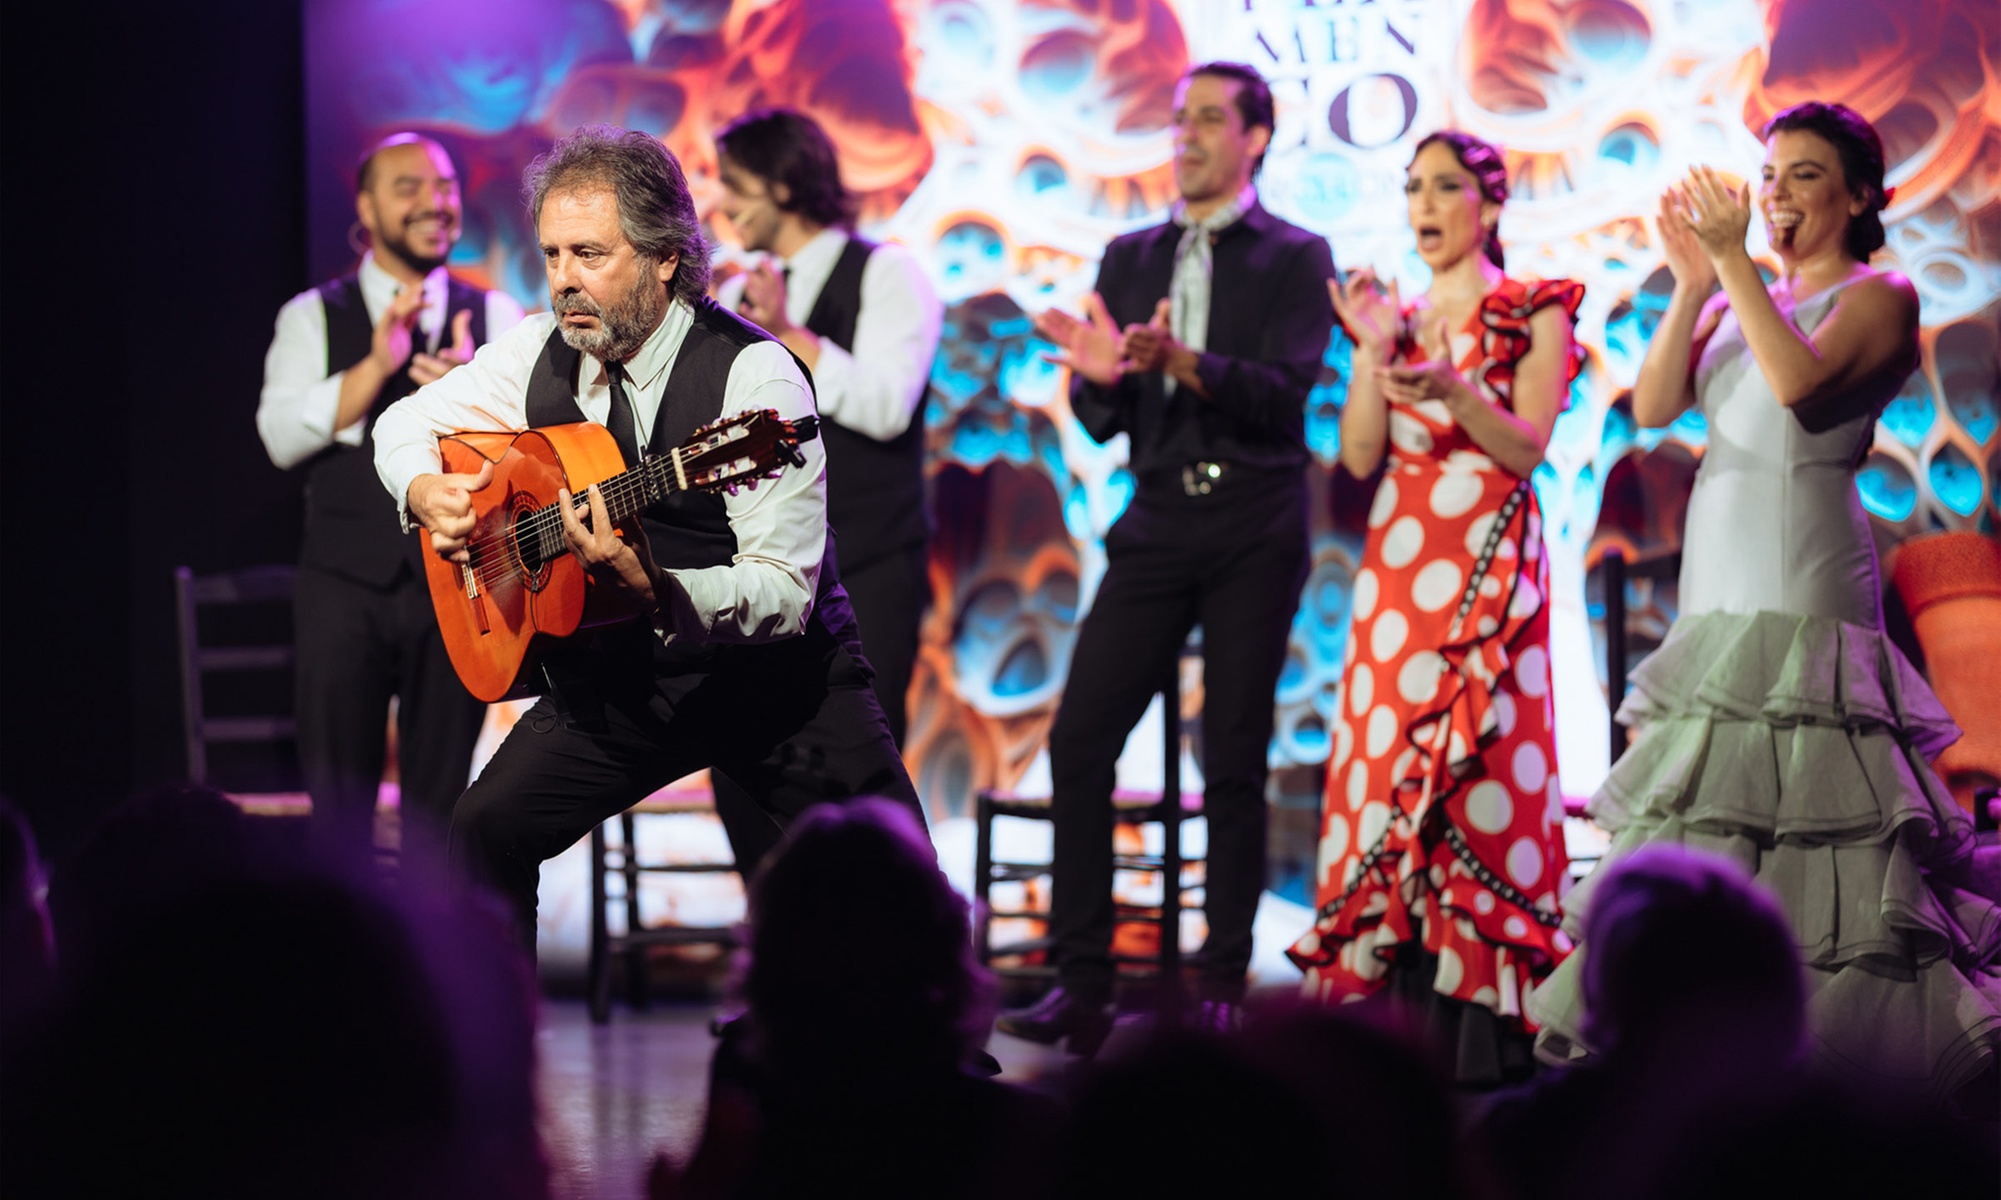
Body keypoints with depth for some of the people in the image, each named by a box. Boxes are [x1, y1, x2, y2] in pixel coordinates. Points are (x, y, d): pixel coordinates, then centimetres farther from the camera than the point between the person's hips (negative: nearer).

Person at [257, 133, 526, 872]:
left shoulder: (494, 318, 8)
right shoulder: (314, 318, 5)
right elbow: (282, 437, -7)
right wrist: (377, 364, -18)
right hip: (346, 581, -1)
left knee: (439, 804, 6)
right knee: (339, 804, 2)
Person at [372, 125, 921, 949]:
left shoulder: (751, 373, -20)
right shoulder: (542, 353, -2)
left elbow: (784, 592, -26)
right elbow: (409, 422, 15)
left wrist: (654, 593, -42)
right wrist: (426, 492, -7)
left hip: (772, 680, -5)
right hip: (615, 679, 5)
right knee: (481, 835, -11)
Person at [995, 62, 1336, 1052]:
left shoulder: (1296, 259, 1)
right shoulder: (1130, 259, 14)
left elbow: (1285, 392, -12)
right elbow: (1101, 420, 10)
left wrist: (1183, 361, -27)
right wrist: (1100, 376, -13)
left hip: (1254, 533, -4)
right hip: (1159, 526, 4)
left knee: (1235, 760, -1)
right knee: (1078, 743, -8)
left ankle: (1223, 988, 6)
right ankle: (1080, 985, -5)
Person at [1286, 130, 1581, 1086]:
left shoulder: (1534, 313, 3)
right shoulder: (1398, 317, 16)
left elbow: (1527, 445, -7)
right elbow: (1359, 455, 6)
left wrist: (1450, 387, -23)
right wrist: (1375, 352, -6)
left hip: (1485, 569, -5)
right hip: (1395, 567, 5)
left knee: (1478, 770, -10)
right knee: (1383, 770, -1)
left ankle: (1482, 1031, -9)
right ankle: (1394, 1018, 2)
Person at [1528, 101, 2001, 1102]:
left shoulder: (1879, 297, 0)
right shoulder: (1741, 302, 19)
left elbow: (1800, 381, -19)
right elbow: (1653, 404, 6)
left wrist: (1735, 261, -15)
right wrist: (1692, 283, -3)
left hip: (1805, 598, -7)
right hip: (1719, 597, 7)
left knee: (1798, 822, -13)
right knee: (1704, 842, 5)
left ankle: (1826, 1071, -11)